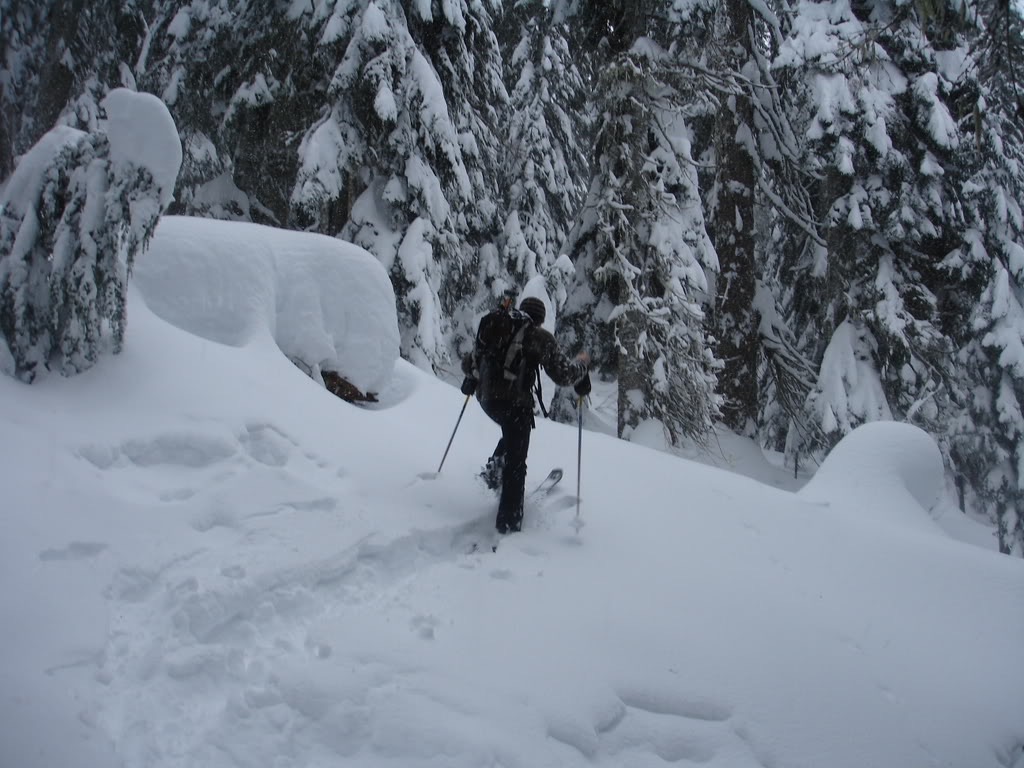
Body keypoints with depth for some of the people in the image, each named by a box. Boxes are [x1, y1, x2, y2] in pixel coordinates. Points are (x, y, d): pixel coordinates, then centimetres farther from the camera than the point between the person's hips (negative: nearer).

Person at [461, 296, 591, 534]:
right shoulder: (540, 338, -2)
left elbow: (468, 364, 20)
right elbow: (564, 375, -5)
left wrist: (474, 376, 42)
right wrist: (581, 363, 14)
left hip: (486, 399, 5)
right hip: (515, 402, -5)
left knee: (512, 434, 34)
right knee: (515, 464, 3)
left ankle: (494, 470, 17)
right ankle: (509, 522, 3)